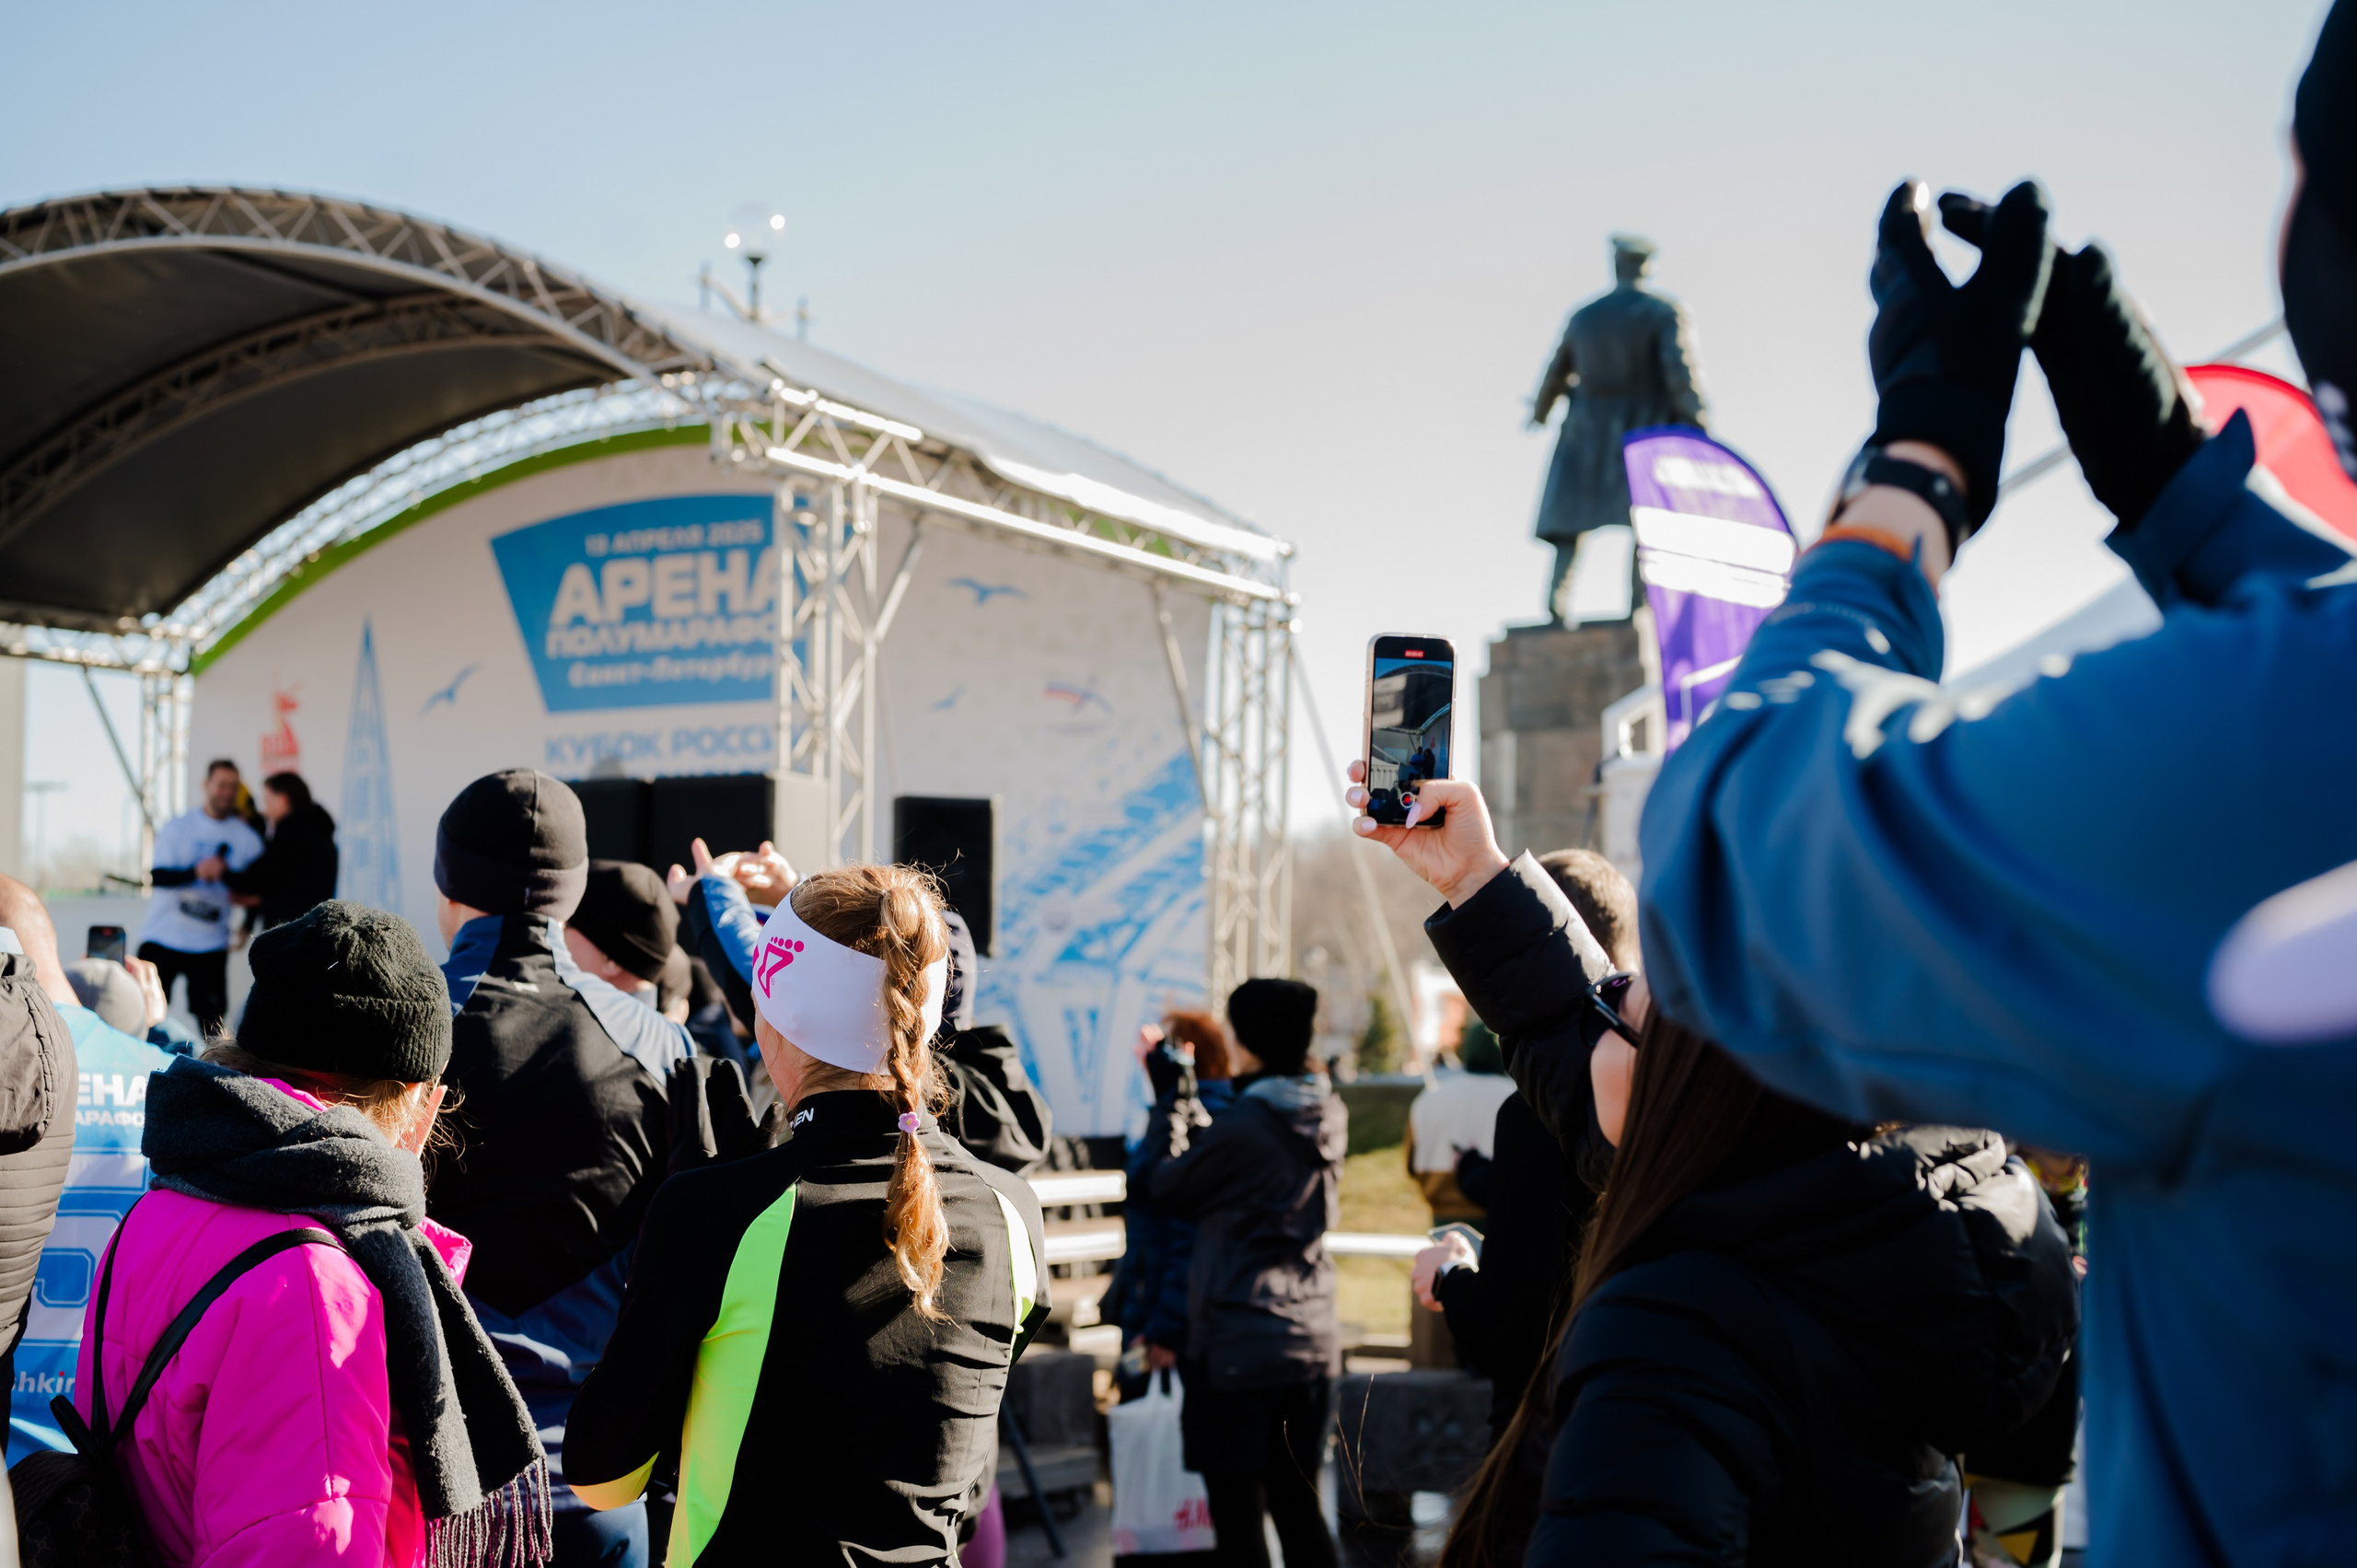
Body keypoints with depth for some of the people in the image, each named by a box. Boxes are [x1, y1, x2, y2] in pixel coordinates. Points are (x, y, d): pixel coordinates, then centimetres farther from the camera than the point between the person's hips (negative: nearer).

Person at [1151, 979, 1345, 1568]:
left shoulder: (1244, 1125, -18)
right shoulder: (1331, 1116, 3)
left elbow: (1169, 1192, -5)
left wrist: (1178, 1137, 14)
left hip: (1238, 1343, -7)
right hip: (1312, 1340, 7)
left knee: (1237, 1510, 2)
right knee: (1297, 1503, 15)